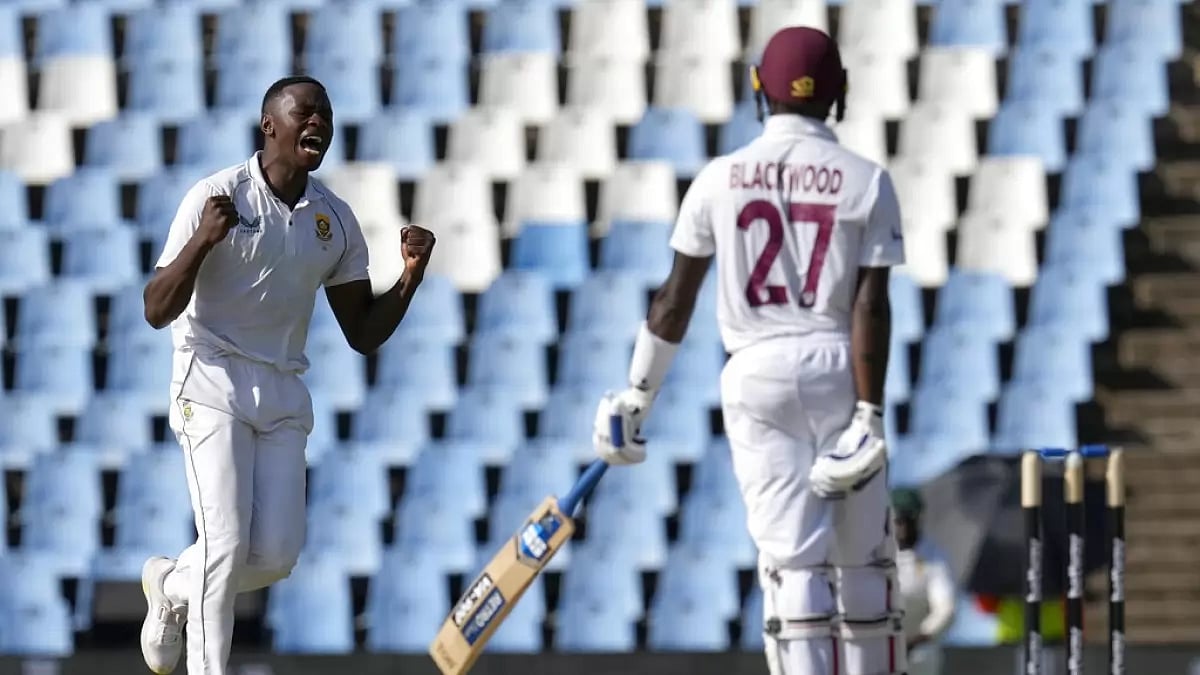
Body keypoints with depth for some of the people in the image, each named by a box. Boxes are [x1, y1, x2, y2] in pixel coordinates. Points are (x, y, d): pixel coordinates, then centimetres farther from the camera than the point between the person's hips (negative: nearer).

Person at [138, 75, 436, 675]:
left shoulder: (335, 219, 7)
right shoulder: (217, 197, -9)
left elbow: (363, 334, 11)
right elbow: (157, 312, -12)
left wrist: (412, 272, -4)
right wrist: (203, 242, -27)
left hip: (284, 397, 5)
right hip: (213, 384, -5)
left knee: (276, 555, -4)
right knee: (227, 545, -16)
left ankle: (171, 585, 26)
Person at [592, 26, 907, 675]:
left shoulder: (720, 179, 1)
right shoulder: (865, 182, -2)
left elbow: (677, 296, 3)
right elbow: (871, 308, -8)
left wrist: (637, 397, 11)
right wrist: (868, 417, -9)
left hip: (756, 377, 1)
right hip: (840, 371, -1)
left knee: (792, 559, -3)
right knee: (862, 558, 9)